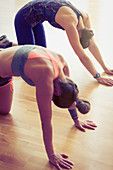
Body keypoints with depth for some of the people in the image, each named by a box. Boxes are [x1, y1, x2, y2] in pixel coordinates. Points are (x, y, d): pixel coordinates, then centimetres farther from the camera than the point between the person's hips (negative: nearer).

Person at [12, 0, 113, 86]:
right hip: (24, 18, -8)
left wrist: (105, 68, -2)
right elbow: (82, 56, -35)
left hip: (35, 19, 8)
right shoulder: (70, 24, -36)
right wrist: (98, 77, -31)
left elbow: (92, 45, -4)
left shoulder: (85, 17, -12)